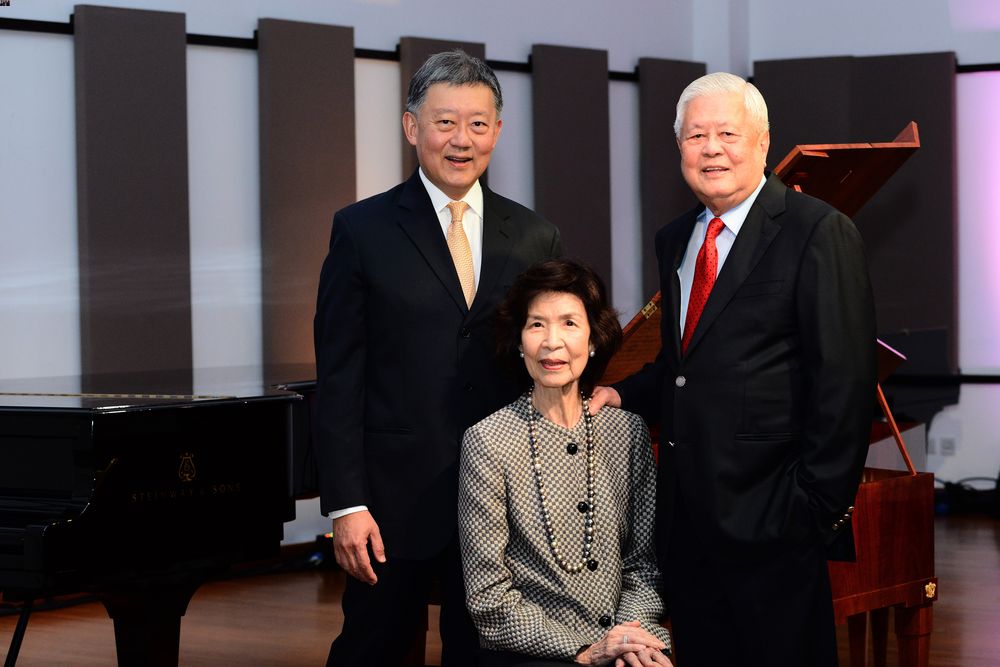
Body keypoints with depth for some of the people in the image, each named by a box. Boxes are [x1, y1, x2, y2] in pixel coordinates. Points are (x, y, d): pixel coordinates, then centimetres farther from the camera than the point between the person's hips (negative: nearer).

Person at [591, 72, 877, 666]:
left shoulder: (819, 233, -9)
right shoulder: (675, 240, 14)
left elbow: (844, 381, -14)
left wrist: (816, 502, -17)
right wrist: (622, 395, 5)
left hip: (769, 519, -7)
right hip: (688, 516, 7)